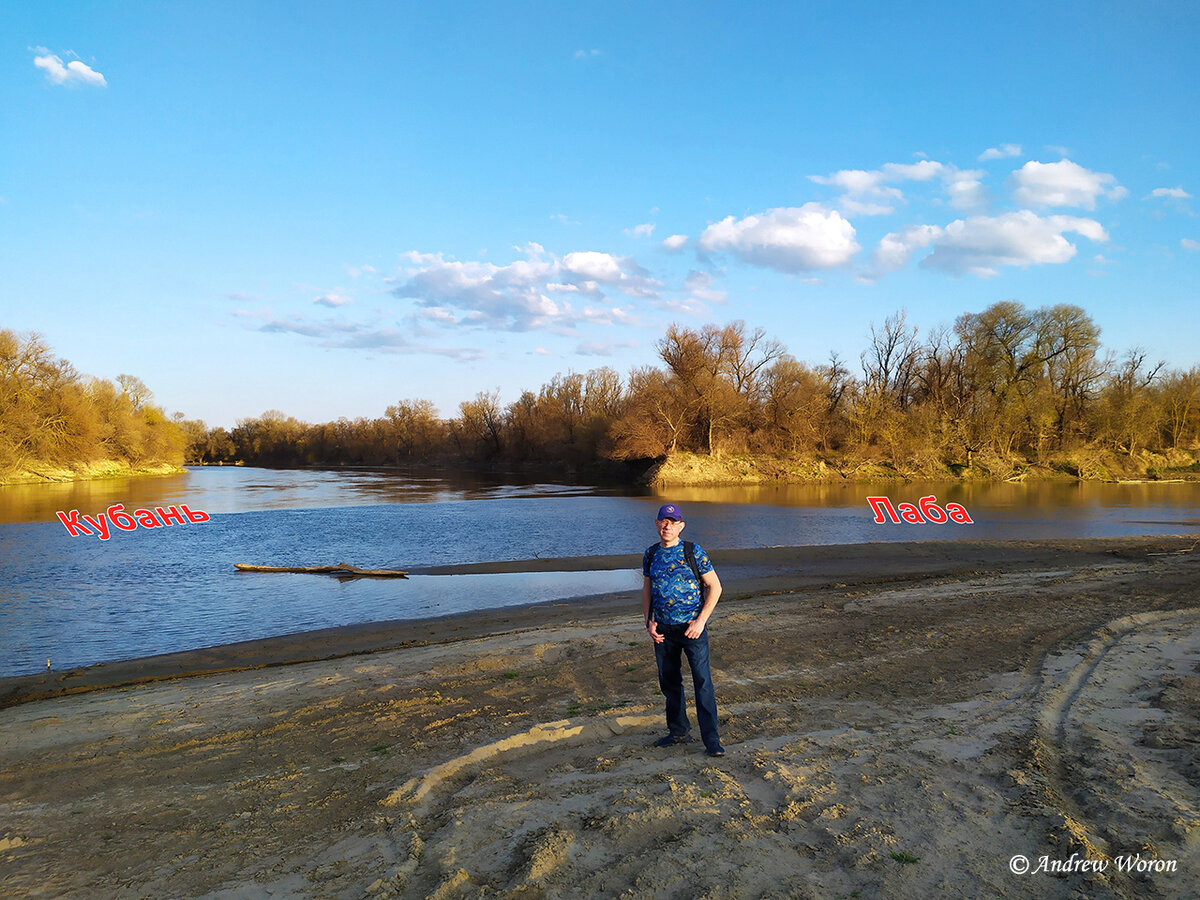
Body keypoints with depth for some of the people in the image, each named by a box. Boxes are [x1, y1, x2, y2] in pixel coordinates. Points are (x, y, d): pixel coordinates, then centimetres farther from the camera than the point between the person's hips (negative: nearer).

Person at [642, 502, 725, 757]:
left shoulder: (693, 551, -7)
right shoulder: (650, 554, 5)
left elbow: (714, 587, -5)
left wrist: (701, 621, -12)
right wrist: (649, 621, 2)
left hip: (692, 627, -4)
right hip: (663, 630, 5)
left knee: (702, 681, -7)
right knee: (669, 681, 13)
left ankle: (711, 739, 0)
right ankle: (679, 731, 29)